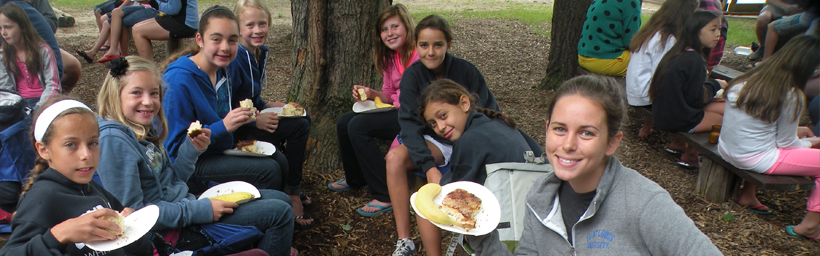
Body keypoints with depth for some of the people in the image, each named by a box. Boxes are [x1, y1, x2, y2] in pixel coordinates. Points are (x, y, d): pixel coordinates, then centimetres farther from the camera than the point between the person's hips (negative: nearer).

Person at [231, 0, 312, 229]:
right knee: (298, 127, -19)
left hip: (252, 119, 10)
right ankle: (291, 196, -5)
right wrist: (255, 119, -26)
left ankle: (292, 190, 12)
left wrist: (267, 106, 3)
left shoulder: (259, 53, 7)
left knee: (303, 121, 8)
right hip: (235, 130, -10)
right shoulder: (234, 58, -22)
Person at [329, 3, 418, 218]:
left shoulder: (419, 56, -19)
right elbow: (390, 94, 13)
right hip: (397, 111, 9)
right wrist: (370, 94, -10)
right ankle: (355, 179, 26)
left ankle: (386, 196, -16)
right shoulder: (390, 57, 9)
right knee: (344, 122, 2)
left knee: (358, 127, -22)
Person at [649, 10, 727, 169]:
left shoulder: (680, 52, 7)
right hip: (676, 119, -9)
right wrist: (715, 85, -1)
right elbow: (697, 99, -17)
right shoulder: (694, 61, -21)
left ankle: (678, 144, 17)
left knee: (724, 107, 16)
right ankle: (689, 156, 15)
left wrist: (713, 87, 8)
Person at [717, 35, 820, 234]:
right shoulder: (792, 97, -16)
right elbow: (787, 144, -5)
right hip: (757, 161, -7)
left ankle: (747, 196, 30)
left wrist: (794, 130, 19)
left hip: (726, 151, 7)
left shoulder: (747, 80, 1)